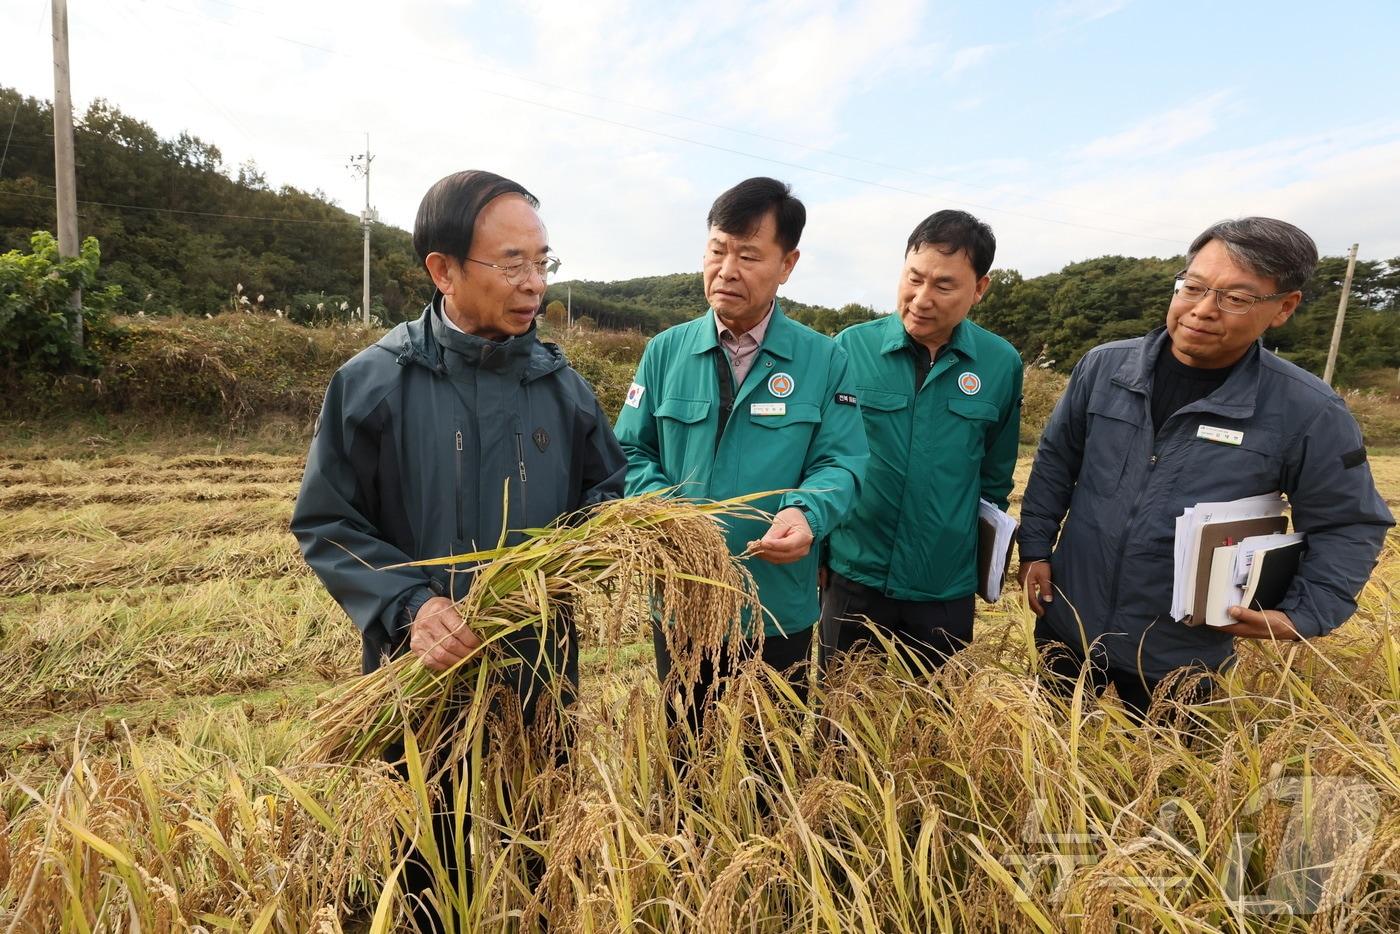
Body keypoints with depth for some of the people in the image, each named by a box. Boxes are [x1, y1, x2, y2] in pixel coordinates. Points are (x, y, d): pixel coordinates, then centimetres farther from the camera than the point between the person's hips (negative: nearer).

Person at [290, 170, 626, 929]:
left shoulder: (558, 382, -1)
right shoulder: (372, 382, -9)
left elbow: (609, 489, 7)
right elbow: (323, 525, -8)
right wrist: (407, 605, -22)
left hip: (541, 669, 3)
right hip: (424, 675, -2)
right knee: (430, 869, 20)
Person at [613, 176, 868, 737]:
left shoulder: (824, 361, -4)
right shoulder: (666, 351, 0)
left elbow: (839, 463, -8)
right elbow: (632, 452, 1)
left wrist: (805, 513, -29)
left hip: (779, 612, -1)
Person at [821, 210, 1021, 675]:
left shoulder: (1002, 364, -4)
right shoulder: (852, 347, -9)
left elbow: (995, 477, 9)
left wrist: (984, 564, 14)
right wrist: (820, 548, 2)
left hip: (947, 589, 1)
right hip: (853, 579, -1)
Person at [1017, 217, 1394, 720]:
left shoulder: (1309, 412, -12)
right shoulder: (1103, 366, -7)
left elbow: (1348, 525, 0)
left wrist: (1304, 615, -9)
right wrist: (1034, 548, 0)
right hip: (1067, 625, 2)